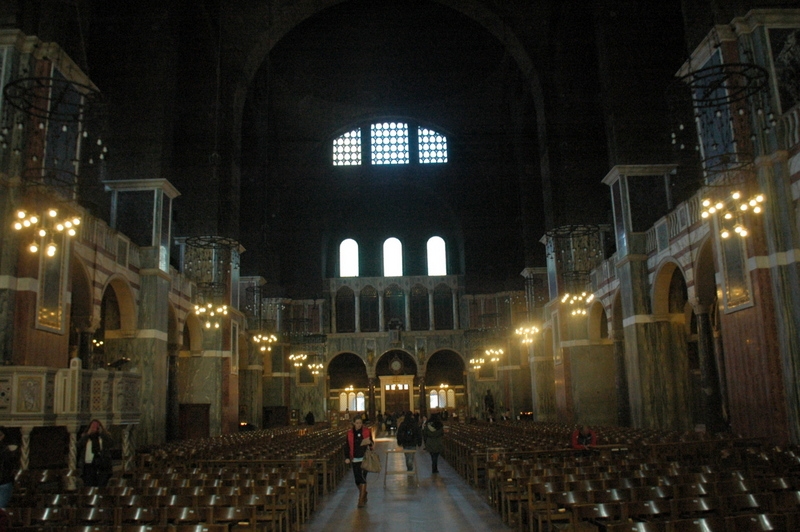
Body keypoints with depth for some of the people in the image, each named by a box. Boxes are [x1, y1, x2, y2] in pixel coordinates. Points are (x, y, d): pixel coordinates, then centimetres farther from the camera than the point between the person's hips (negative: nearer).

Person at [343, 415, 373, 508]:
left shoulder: (367, 431, 0)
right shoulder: (350, 433, 3)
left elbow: (371, 443, 9)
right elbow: (347, 446, 4)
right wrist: (347, 457, -7)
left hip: (364, 458, -2)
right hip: (355, 459, 3)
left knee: (363, 477, -10)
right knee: (357, 479, 8)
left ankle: (361, 499, -4)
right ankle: (363, 493, 35)